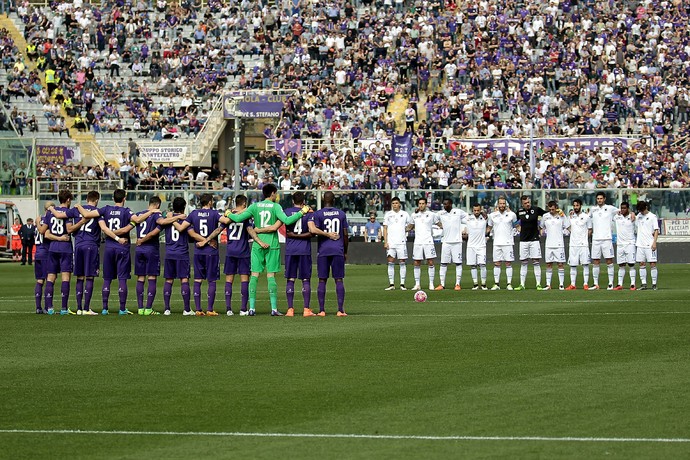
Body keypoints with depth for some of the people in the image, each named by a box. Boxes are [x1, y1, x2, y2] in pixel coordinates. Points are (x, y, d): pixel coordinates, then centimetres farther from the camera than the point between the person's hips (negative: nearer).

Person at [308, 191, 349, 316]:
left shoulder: (318, 214, -2)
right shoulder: (341, 214, 6)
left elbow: (313, 230, -18)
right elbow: (345, 234, 9)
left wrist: (327, 234, -6)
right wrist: (345, 252, 18)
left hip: (323, 251, -1)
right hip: (338, 250, 1)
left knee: (322, 280, 3)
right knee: (339, 280, 3)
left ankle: (321, 310, 0)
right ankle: (340, 309, -3)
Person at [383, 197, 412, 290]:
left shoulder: (404, 214, 6)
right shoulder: (388, 214, 7)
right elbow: (385, 228, 6)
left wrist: (406, 230, 1)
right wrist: (385, 242, -1)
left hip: (401, 242, -1)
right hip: (390, 243, 1)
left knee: (402, 262, -1)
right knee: (390, 262, -2)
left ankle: (402, 284, 2)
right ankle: (391, 284, 1)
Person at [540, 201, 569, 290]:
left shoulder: (562, 216, 0)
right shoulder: (545, 216, 6)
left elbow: (568, 228, 5)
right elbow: (541, 227, 20)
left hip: (559, 244, -2)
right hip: (548, 245, 2)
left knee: (560, 264, -2)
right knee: (549, 264, 3)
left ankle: (561, 284, 2)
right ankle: (548, 284, 6)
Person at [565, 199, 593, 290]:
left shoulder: (586, 216, 1)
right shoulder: (571, 216, 10)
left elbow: (590, 230, 7)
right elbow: (569, 229, 15)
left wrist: (585, 238, 1)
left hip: (583, 244, -3)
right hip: (573, 244, 3)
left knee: (585, 264, -4)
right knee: (573, 265, 4)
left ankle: (585, 284, -2)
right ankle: (573, 284, 7)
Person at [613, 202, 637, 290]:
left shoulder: (632, 217, -2)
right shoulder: (617, 217, 8)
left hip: (630, 243, -4)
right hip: (619, 244, 4)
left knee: (631, 265, -4)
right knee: (621, 266, 6)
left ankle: (633, 284, -3)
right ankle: (619, 284, 7)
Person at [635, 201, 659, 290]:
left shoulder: (652, 217, -1)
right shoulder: (639, 216, 13)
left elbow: (656, 230, -5)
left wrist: (654, 242, -13)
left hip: (650, 245, -5)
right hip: (640, 244, 5)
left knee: (652, 264, -5)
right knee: (642, 264, 4)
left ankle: (654, 284, -2)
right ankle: (643, 283, 6)